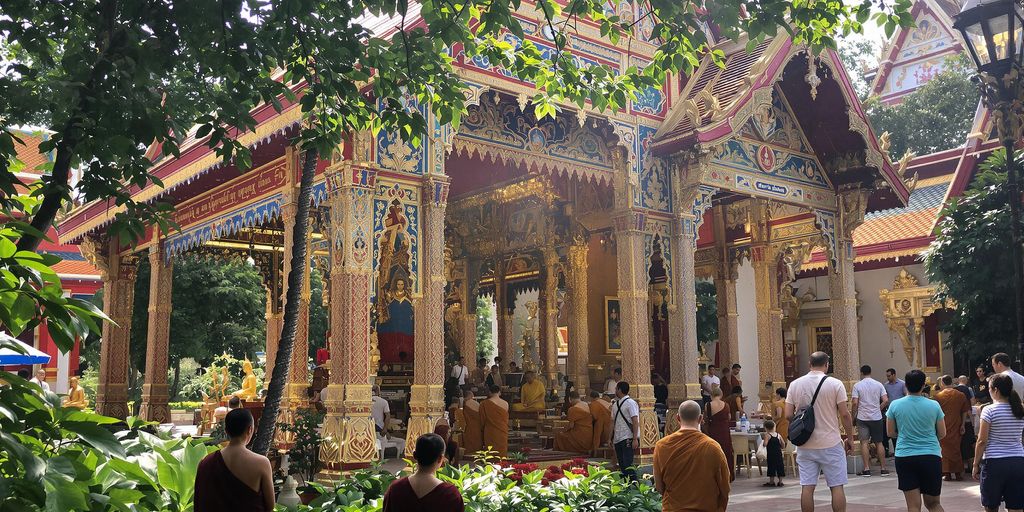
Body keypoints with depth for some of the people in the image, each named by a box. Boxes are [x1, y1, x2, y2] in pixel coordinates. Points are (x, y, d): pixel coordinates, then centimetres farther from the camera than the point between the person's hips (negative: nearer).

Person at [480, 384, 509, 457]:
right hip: (503, 432, 3)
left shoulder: (484, 404, -10)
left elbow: (482, 421, -1)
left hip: (491, 433, -3)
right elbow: (506, 419, 9)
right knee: (502, 453, 11)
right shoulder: (506, 404, -3)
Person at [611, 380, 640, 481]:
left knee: (628, 464, -12)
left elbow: (635, 422, -12)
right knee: (622, 465, 10)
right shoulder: (615, 404, 14)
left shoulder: (630, 403, -8)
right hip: (617, 439, 8)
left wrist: (635, 439, -17)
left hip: (628, 439, -7)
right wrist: (611, 438, 15)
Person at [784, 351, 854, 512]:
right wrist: (850, 438, 6)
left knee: (807, 487, 5)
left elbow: (788, 415, 1)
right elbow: (845, 414, -6)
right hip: (831, 444, -3)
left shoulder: (795, 385, 2)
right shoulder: (835, 384, -6)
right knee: (837, 486, 5)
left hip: (805, 445, 3)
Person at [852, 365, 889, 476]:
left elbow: (855, 403, -11)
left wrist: (854, 415, 2)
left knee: (864, 443, -1)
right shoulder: (879, 384, 2)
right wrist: (878, 408, 10)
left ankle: (866, 469, -4)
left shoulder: (857, 385, -5)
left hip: (863, 417, -2)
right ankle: (883, 468, 12)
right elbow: (886, 401, -6)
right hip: (876, 417, 2)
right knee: (879, 443, 10)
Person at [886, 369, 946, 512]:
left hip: (905, 457, -1)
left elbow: (891, 433, 4)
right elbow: (942, 434, 7)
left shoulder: (895, 405, -2)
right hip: (931, 456, 1)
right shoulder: (934, 405, -1)